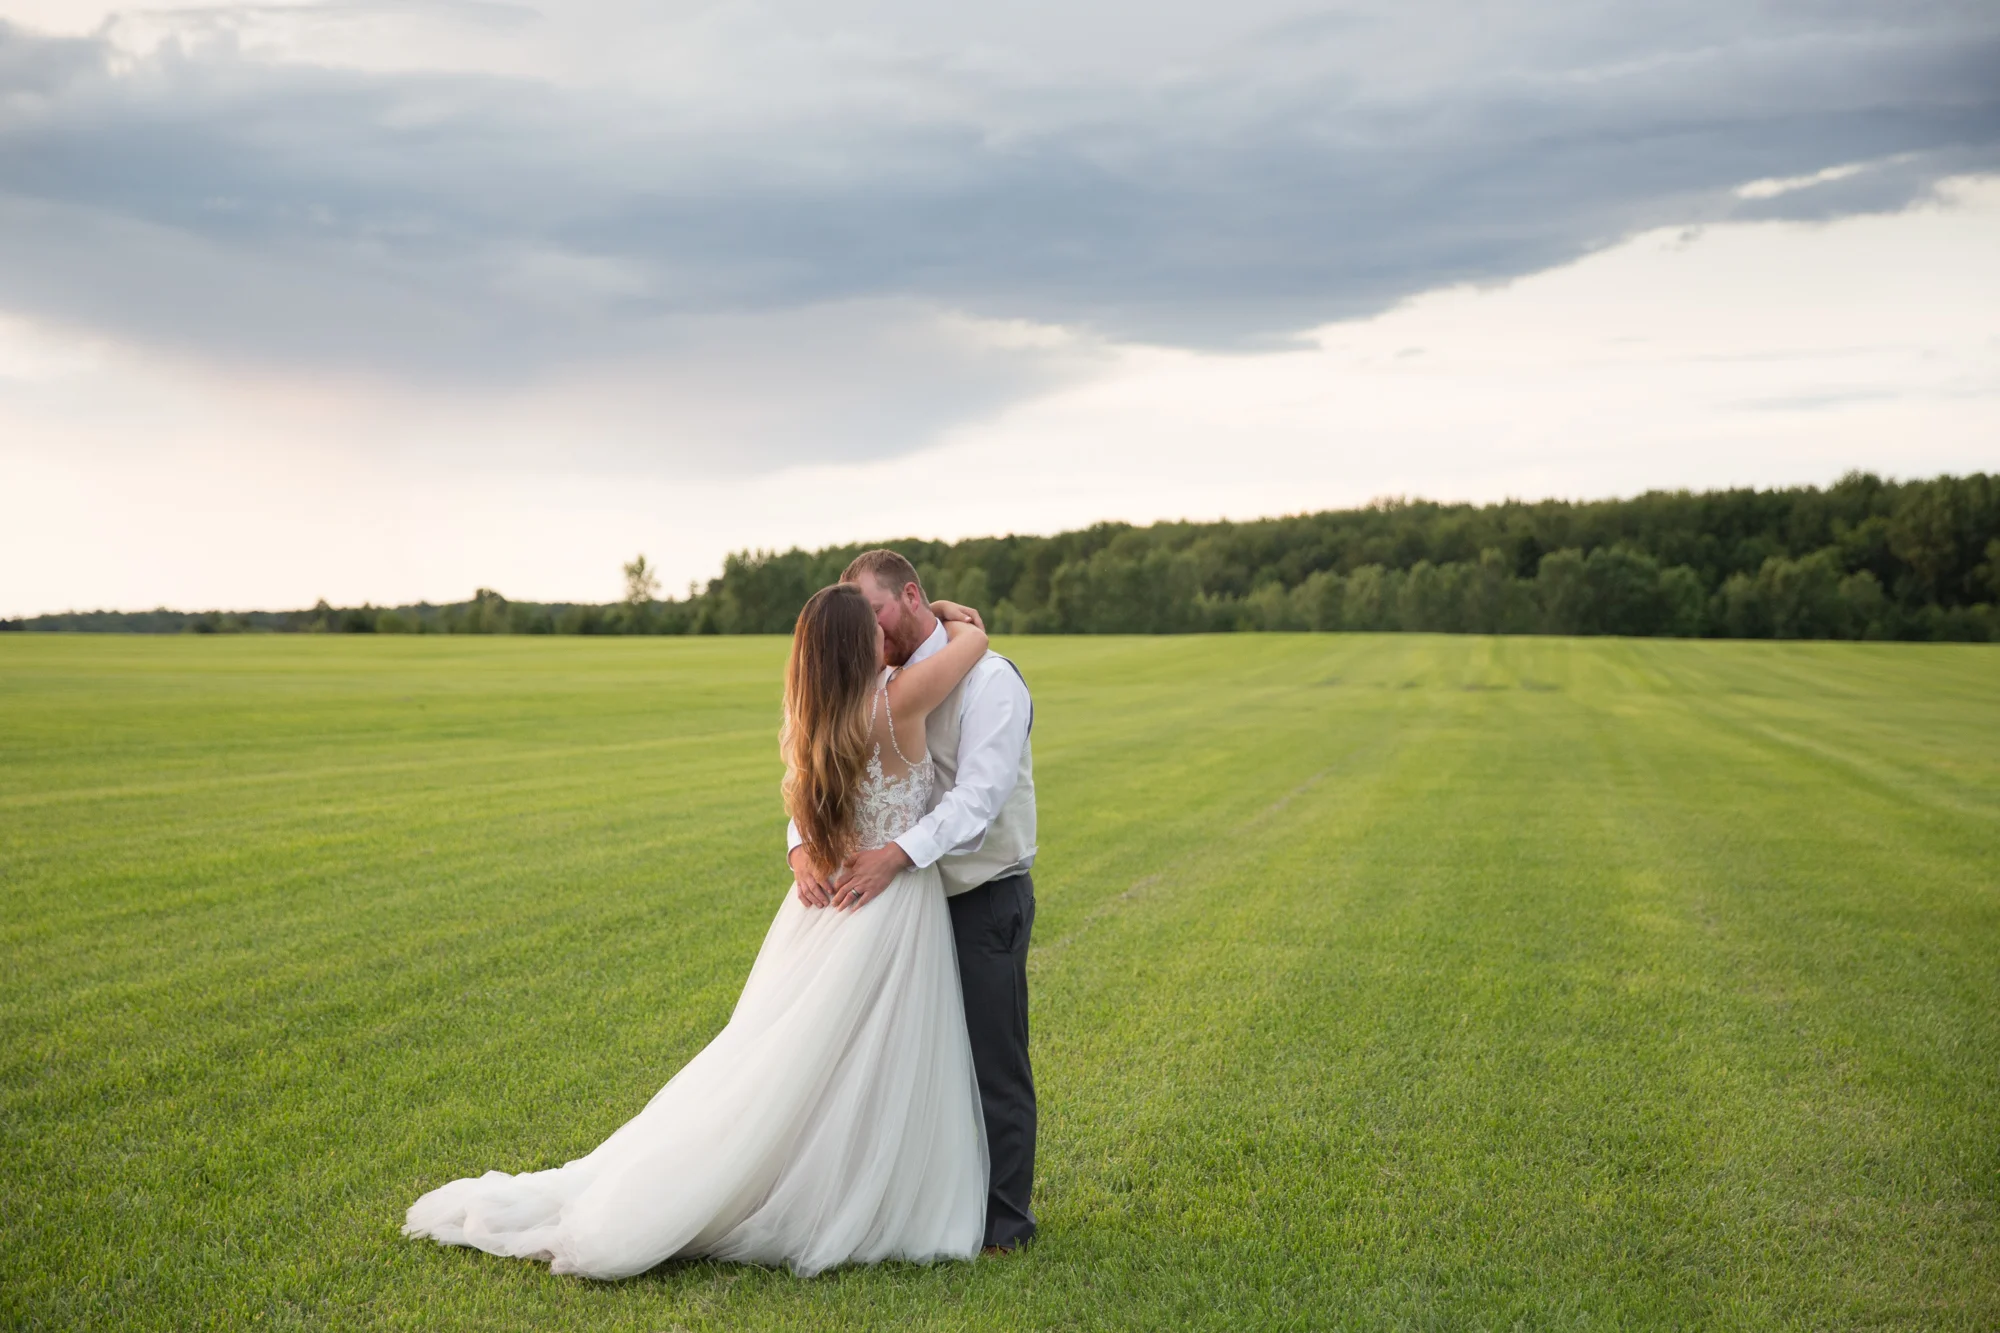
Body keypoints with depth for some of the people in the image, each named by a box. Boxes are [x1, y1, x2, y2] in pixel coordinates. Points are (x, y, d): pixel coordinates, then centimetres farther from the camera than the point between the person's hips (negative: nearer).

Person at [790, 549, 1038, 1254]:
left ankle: (1002, 1222, 16)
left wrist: (896, 854, -36)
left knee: (993, 1065, 2)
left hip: (986, 899, -7)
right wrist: (804, 847, -17)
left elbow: (978, 796, -25)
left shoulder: (988, 679, -15)